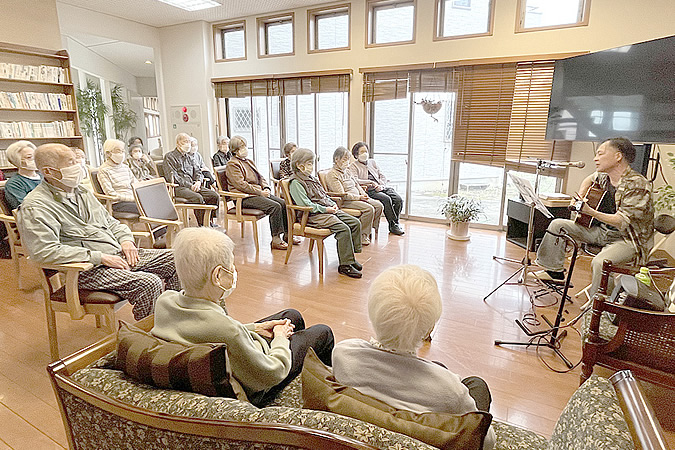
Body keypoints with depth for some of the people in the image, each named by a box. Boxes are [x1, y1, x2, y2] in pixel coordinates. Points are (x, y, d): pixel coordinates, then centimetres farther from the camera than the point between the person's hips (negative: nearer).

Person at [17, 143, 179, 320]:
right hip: (88, 269, -8)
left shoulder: (82, 192, 18)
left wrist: (126, 240, 4)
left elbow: (110, 221, 27)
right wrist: (100, 257, -21)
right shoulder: (35, 206, -9)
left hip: (119, 254, 9)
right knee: (149, 283, -32)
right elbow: (45, 251, -20)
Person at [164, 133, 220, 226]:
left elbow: (198, 171, 21)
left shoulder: (189, 157, 25)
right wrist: (190, 186, -15)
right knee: (198, 197, -34)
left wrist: (198, 181, -3)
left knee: (214, 195, -15)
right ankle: (202, 225, -27)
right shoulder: (169, 157, 2)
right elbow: (174, 177, -9)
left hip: (193, 185, 7)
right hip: (179, 187, -7)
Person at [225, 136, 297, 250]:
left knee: (283, 203, -10)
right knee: (275, 206, -26)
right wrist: (260, 192, -16)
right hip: (245, 198, -8)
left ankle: (287, 235, -1)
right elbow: (241, 185, -15)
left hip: (260, 193, 8)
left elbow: (261, 177, 23)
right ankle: (275, 240, -21)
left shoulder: (249, 161, 23)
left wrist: (266, 188, 2)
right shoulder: (232, 164, -4)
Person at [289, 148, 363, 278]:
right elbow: (306, 204, -18)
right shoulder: (296, 183, -7)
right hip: (314, 215, -9)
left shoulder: (312, 178, 22)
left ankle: (350, 256, 6)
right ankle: (345, 265, -20)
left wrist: (333, 204, 6)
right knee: (343, 229, -27)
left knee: (355, 223, -4)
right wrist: (325, 209, -18)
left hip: (328, 210, 9)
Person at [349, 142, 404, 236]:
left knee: (398, 199, -19)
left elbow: (382, 176, 21)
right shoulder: (353, 166, 8)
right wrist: (371, 182, -16)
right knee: (386, 199, -31)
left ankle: (394, 224, -8)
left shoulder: (372, 162, 26)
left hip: (381, 188, 5)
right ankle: (394, 225, -18)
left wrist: (382, 185, -1)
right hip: (369, 190, -5)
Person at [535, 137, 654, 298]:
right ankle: (555, 271, 12)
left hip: (627, 239, -8)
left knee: (599, 262, -37)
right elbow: (590, 179, 28)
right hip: (601, 231, 9)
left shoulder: (637, 185, -23)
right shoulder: (604, 176, 1)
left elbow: (622, 222, -30)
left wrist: (591, 212, -43)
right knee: (557, 224, 2)